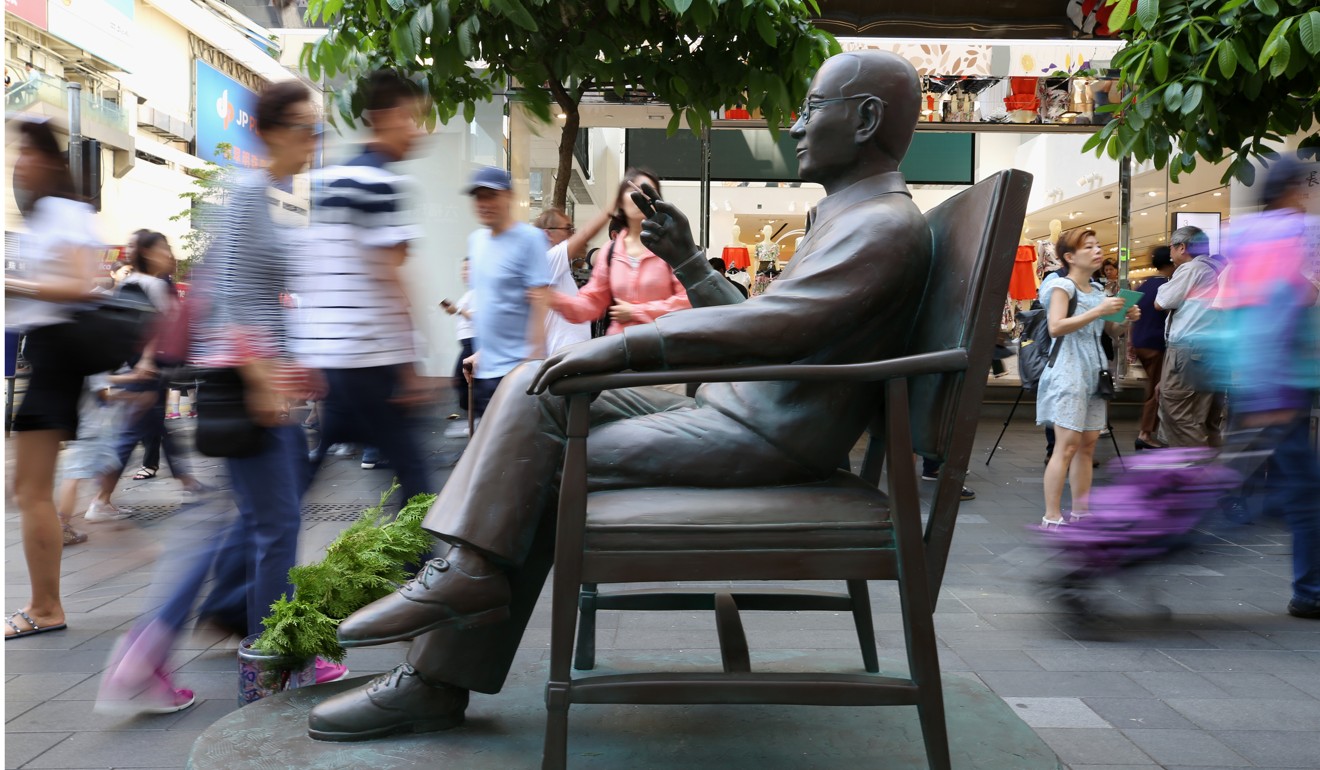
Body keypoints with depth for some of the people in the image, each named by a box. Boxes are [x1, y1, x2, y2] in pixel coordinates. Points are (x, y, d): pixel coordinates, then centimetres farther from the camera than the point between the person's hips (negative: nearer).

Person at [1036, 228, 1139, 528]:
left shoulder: (1097, 290, 17)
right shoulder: (1062, 285, -6)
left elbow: (1108, 330, 24)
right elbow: (1055, 328, -20)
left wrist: (1126, 319, 5)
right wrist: (1098, 311, -22)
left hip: (1094, 371, 8)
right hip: (1069, 371, -8)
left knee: (1088, 445, 7)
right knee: (1067, 445, -12)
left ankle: (1080, 513, 14)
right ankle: (1052, 517, -9)